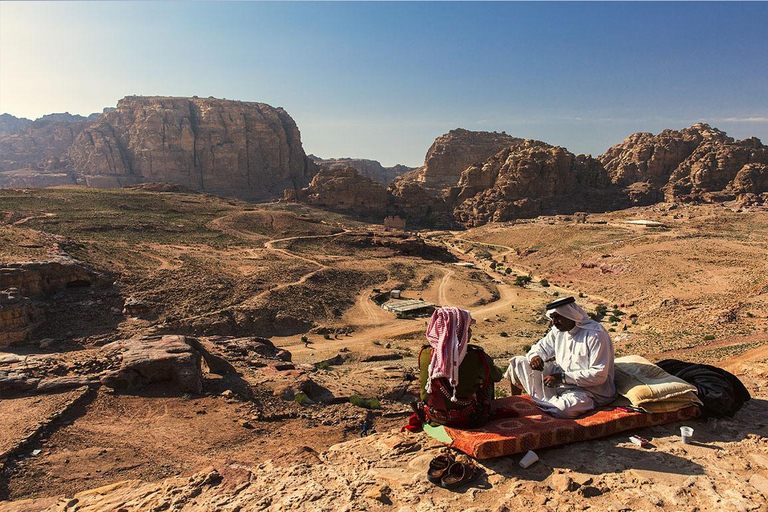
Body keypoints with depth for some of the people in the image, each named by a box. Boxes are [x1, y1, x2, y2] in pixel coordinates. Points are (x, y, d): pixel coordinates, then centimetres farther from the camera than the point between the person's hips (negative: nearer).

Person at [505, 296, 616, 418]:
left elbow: (599, 375, -22)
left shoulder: (596, 335, -19)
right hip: (560, 379, 7)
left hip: (588, 390, -7)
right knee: (517, 362, -1)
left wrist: (563, 377, -26)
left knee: (562, 409, -40)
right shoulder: (558, 330, 4)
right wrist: (535, 356, -10)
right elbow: (541, 347, 17)